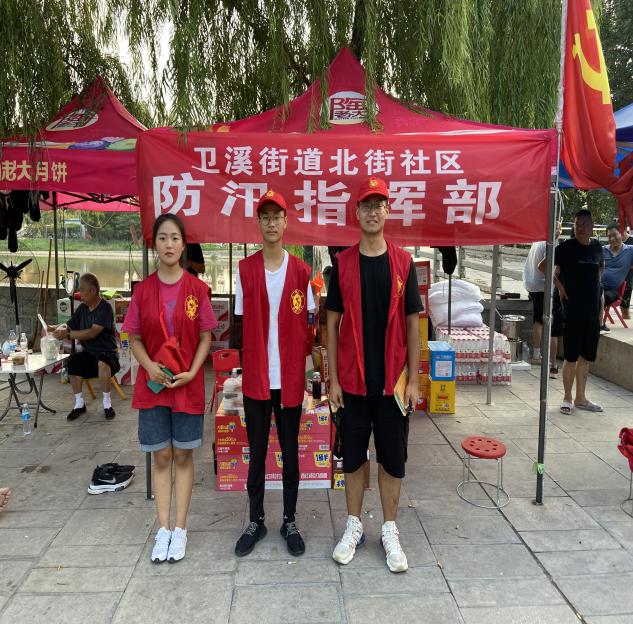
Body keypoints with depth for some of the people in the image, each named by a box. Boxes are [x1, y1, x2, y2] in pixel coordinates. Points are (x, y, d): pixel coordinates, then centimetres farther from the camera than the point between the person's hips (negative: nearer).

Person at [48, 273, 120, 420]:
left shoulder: (105, 308, -15)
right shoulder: (82, 308, 6)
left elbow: (92, 333, -24)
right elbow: (69, 325, 12)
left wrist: (68, 334, -25)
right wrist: (54, 328, -7)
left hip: (106, 352, -6)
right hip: (88, 352, 6)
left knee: (102, 363, -38)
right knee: (72, 360, -24)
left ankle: (107, 404, -16)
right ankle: (79, 403, -7)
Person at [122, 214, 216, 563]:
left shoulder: (197, 289, -4)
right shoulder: (143, 290, 0)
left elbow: (205, 337, -1)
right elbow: (135, 338, 5)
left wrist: (192, 371, -14)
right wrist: (150, 366, -13)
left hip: (188, 384, -1)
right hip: (153, 384, 1)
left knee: (183, 456, 8)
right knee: (161, 456, 9)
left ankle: (180, 529, 20)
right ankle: (163, 530, 20)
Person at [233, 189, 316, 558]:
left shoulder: (301, 270, 1)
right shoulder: (245, 269, 2)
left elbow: (308, 324, 3)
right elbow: (241, 323, 3)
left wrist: (312, 370, -3)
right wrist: (242, 364, -4)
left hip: (291, 377, 0)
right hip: (255, 377, 0)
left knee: (291, 451, 11)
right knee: (257, 451, 11)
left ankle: (290, 522, 26)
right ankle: (256, 521, 26)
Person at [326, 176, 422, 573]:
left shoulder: (403, 262, 0)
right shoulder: (343, 263, 0)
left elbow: (412, 324, 1)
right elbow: (332, 323, 1)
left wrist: (414, 380, -3)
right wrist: (333, 379, -3)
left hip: (392, 380, 0)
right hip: (352, 380, 0)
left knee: (393, 457, 10)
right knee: (353, 455, 12)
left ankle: (390, 531, 26)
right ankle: (354, 527, 29)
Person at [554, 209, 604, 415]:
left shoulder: (597, 247, 10)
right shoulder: (566, 247, -6)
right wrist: (561, 288, -12)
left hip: (593, 311, 6)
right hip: (573, 311, -5)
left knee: (586, 357, 12)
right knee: (571, 357, -1)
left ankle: (580, 398, 23)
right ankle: (567, 398, 13)